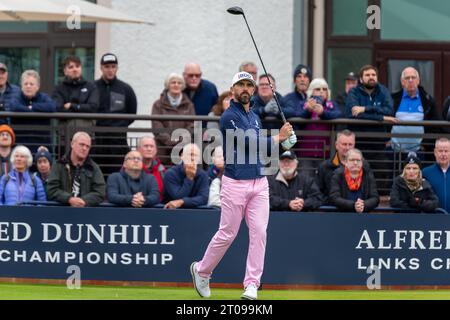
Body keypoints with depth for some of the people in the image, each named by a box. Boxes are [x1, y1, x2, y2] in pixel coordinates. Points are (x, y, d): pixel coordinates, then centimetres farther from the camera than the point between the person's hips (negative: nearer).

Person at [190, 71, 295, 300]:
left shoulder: (255, 117, 17)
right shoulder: (229, 116, -8)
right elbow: (249, 144, -17)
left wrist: (284, 142, 8)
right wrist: (278, 137, -9)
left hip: (259, 183, 6)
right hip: (235, 184, -6)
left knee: (259, 233, -5)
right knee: (227, 234, -1)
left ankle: (252, 285, -3)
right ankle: (201, 271, 21)